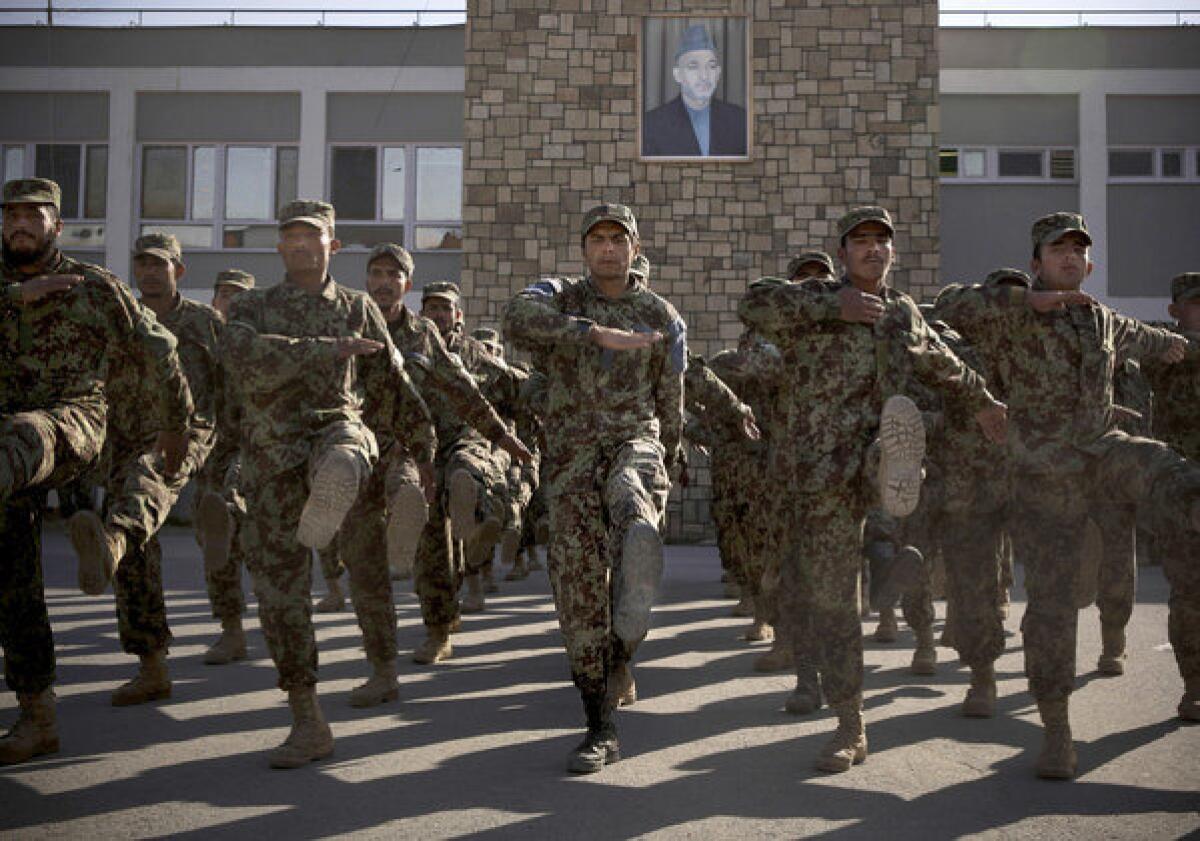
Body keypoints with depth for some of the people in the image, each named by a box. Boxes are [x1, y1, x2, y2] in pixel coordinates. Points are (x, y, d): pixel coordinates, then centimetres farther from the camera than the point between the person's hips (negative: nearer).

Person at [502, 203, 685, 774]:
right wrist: (599, 333, -25)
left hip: (635, 442, 0)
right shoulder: (557, 296, 9)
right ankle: (601, 732, 8)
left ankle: (621, 651, -16)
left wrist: (664, 470, 29)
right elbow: (517, 320, -17)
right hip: (573, 454, 1)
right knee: (579, 590, -2)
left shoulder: (662, 317, 12)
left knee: (637, 526, -36)